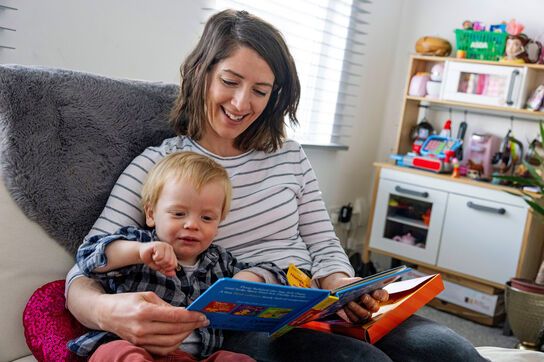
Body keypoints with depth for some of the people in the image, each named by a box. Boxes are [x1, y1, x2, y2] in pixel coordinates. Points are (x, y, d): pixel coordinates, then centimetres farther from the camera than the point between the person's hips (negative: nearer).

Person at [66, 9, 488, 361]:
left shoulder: (289, 156, 14)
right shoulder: (154, 166, 1)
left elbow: (324, 246, 14)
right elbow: (84, 278, -7)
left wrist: (341, 286, -11)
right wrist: (110, 312, -33)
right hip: (235, 327, -4)